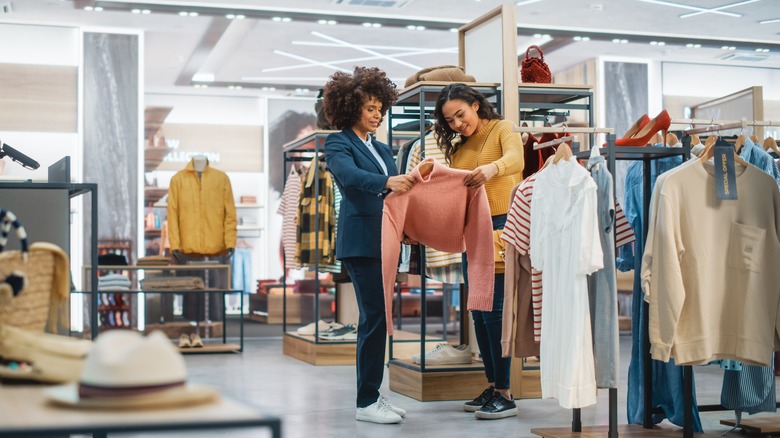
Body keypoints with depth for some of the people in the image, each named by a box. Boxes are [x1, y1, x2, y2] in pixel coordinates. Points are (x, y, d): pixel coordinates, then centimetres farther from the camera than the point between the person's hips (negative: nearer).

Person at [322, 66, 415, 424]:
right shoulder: (339, 143, -2)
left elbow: (397, 188, 16)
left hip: (383, 242, 8)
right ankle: (366, 402, -4)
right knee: (375, 316, -10)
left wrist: (412, 182, -4)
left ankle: (372, 395, 17)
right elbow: (349, 175, -23)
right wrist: (387, 182, -38)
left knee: (377, 317, 9)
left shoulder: (382, 149, 21)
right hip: (360, 242, -8)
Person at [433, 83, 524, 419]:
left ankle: (505, 395, -5)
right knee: (479, 313, 9)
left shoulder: (501, 129, -2)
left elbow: (515, 159, -23)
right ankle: (491, 387, 18)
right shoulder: (458, 148, 16)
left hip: (501, 226, -7)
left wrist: (491, 168, -43)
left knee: (494, 311, -10)